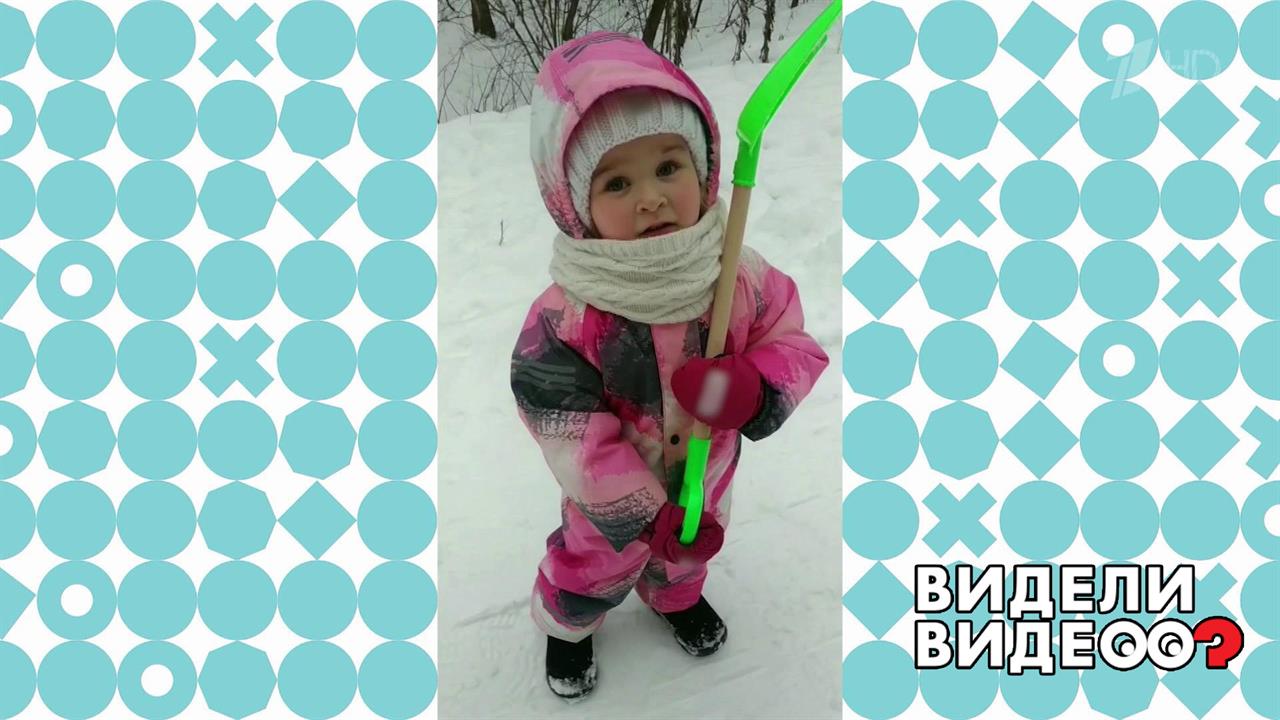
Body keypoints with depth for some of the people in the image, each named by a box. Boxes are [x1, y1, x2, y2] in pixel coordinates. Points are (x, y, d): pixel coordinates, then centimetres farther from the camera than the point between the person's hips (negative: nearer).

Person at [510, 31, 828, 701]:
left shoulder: (741, 277, -26)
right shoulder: (566, 317, -34)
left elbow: (797, 347, -14)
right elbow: (573, 438, -27)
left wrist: (753, 389, -37)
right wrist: (646, 515, -24)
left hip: (707, 477, 4)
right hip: (612, 499, -3)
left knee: (684, 555, 34)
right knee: (593, 571, 26)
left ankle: (677, 597, 69)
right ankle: (565, 626, 60)